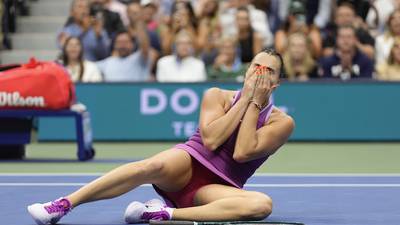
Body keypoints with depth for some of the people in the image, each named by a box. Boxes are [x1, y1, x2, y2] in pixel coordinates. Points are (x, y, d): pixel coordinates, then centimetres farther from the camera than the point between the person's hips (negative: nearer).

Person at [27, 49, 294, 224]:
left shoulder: (281, 122, 4)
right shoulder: (218, 96, 8)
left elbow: (242, 152, -12)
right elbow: (210, 140, -11)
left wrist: (254, 103, -8)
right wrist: (244, 98, -8)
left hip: (218, 187, 0)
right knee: (154, 165, -37)